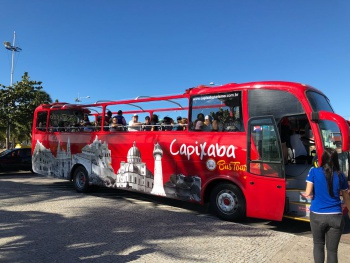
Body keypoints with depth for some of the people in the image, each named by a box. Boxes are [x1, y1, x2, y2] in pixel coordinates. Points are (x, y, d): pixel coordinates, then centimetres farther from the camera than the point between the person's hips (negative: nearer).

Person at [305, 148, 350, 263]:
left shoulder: (314, 172, -7)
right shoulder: (340, 175, 0)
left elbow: (308, 193, -10)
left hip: (317, 215, -1)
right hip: (335, 216, 1)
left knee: (318, 245, 20)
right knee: (332, 250, 10)